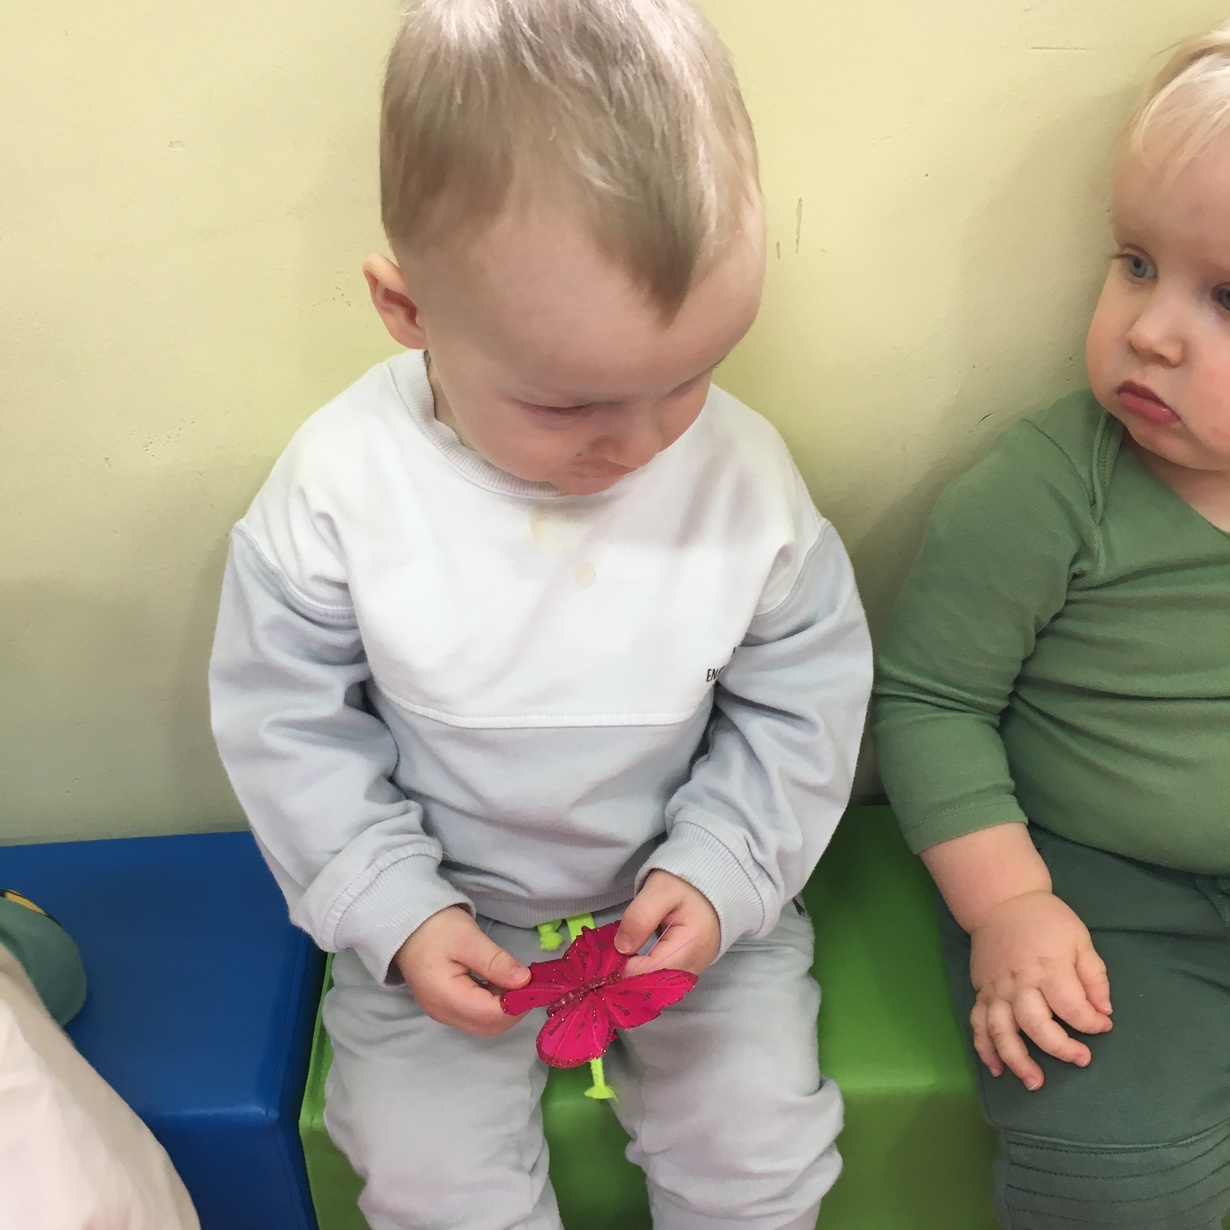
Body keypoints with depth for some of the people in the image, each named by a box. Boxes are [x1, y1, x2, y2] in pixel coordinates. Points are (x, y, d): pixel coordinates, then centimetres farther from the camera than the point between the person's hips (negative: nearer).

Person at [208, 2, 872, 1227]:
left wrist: (720, 869, -15)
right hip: (441, 911, 0)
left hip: (696, 896, 1)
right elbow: (285, 722, -10)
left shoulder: (746, 479, -17)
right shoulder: (338, 486, -21)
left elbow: (805, 699, -5)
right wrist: (393, 911, -15)